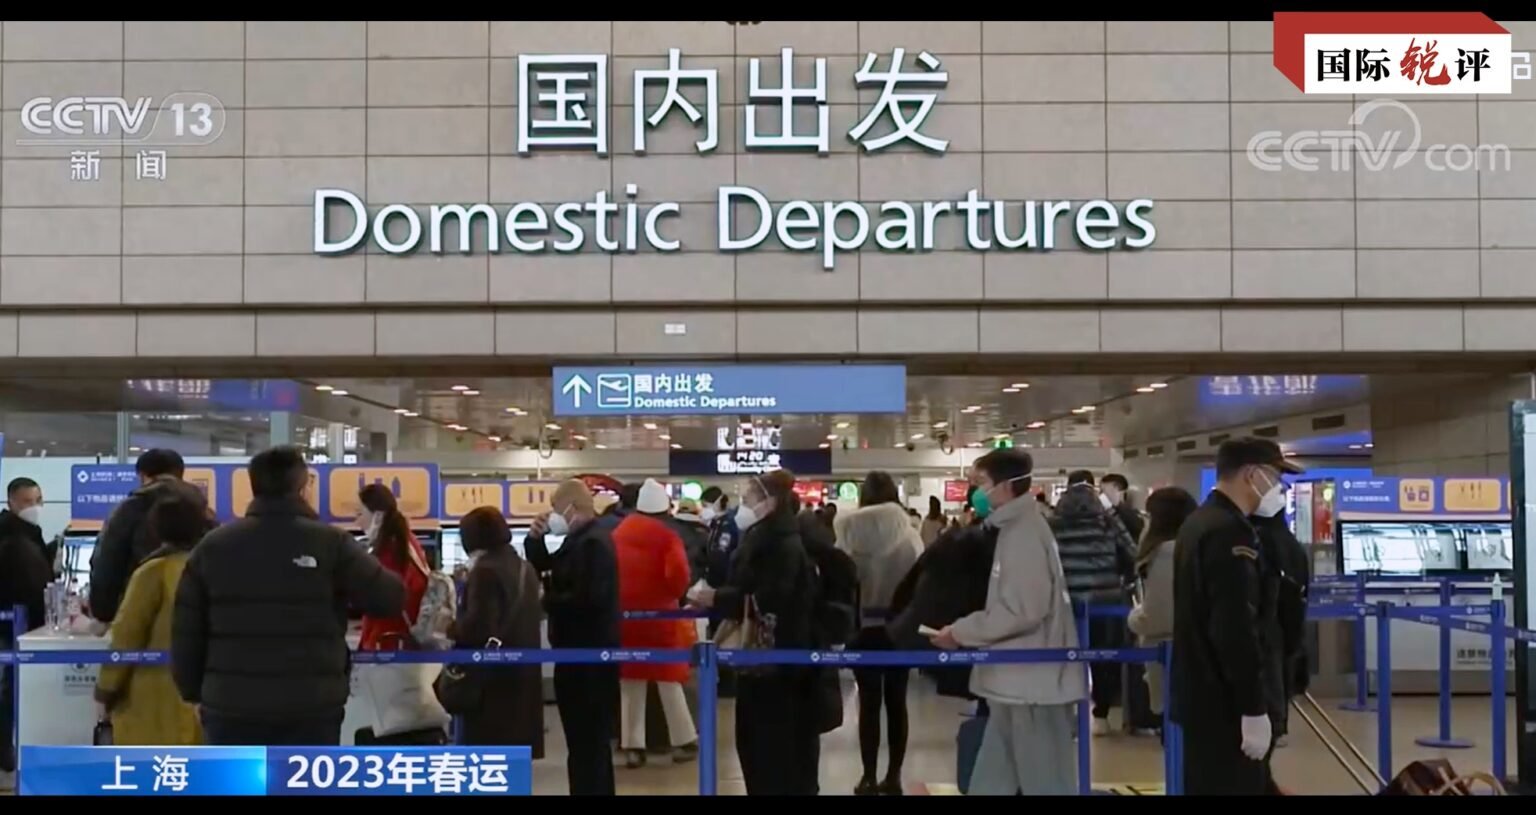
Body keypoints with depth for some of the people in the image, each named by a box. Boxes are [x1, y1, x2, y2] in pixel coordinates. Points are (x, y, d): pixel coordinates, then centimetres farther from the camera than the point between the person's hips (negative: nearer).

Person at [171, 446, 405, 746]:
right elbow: (390, 598, -3)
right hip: (312, 706, -2)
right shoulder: (329, 543, -6)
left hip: (231, 705, 3)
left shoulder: (213, 545, 4)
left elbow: (186, 632, 8)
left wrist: (193, 691, 19)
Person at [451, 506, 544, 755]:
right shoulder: (525, 568, 12)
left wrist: (452, 628, -4)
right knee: (513, 740, 14)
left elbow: (479, 626, -22)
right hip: (522, 668, 9)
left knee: (487, 746, -5)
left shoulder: (485, 571, -15)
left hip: (491, 672, -9)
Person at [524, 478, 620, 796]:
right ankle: (597, 788, 28)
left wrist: (545, 601, -14)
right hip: (586, 650, 11)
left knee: (585, 740, -7)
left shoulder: (593, 543, -18)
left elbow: (585, 599, -27)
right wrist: (536, 537, 2)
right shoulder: (581, 538, 14)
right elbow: (541, 566, 18)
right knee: (593, 738, 19)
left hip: (587, 653, -11)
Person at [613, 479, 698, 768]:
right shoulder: (667, 535, -9)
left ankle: (632, 746, 7)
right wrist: (676, 593, 1)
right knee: (669, 680, 6)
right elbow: (678, 574, -19)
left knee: (630, 683, 8)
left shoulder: (619, 533, 5)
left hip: (624, 615, 4)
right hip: (659, 615, -3)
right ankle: (684, 741, 13)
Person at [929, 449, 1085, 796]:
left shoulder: (1024, 533, -16)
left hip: (1033, 682, -10)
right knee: (991, 783, 14)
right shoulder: (1016, 529, 14)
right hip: (1019, 681, 10)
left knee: (1044, 784, 0)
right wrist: (967, 629, 12)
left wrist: (961, 631, -14)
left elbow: (1022, 611, -23)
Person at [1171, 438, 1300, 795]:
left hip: (1201, 696, 10)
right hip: (1225, 704, -10)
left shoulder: (1198, 522, 13)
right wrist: (1254, 710, -21)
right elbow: (1236, 629, -24)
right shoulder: (1231, 532, -18)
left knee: (1206, 786, 14)